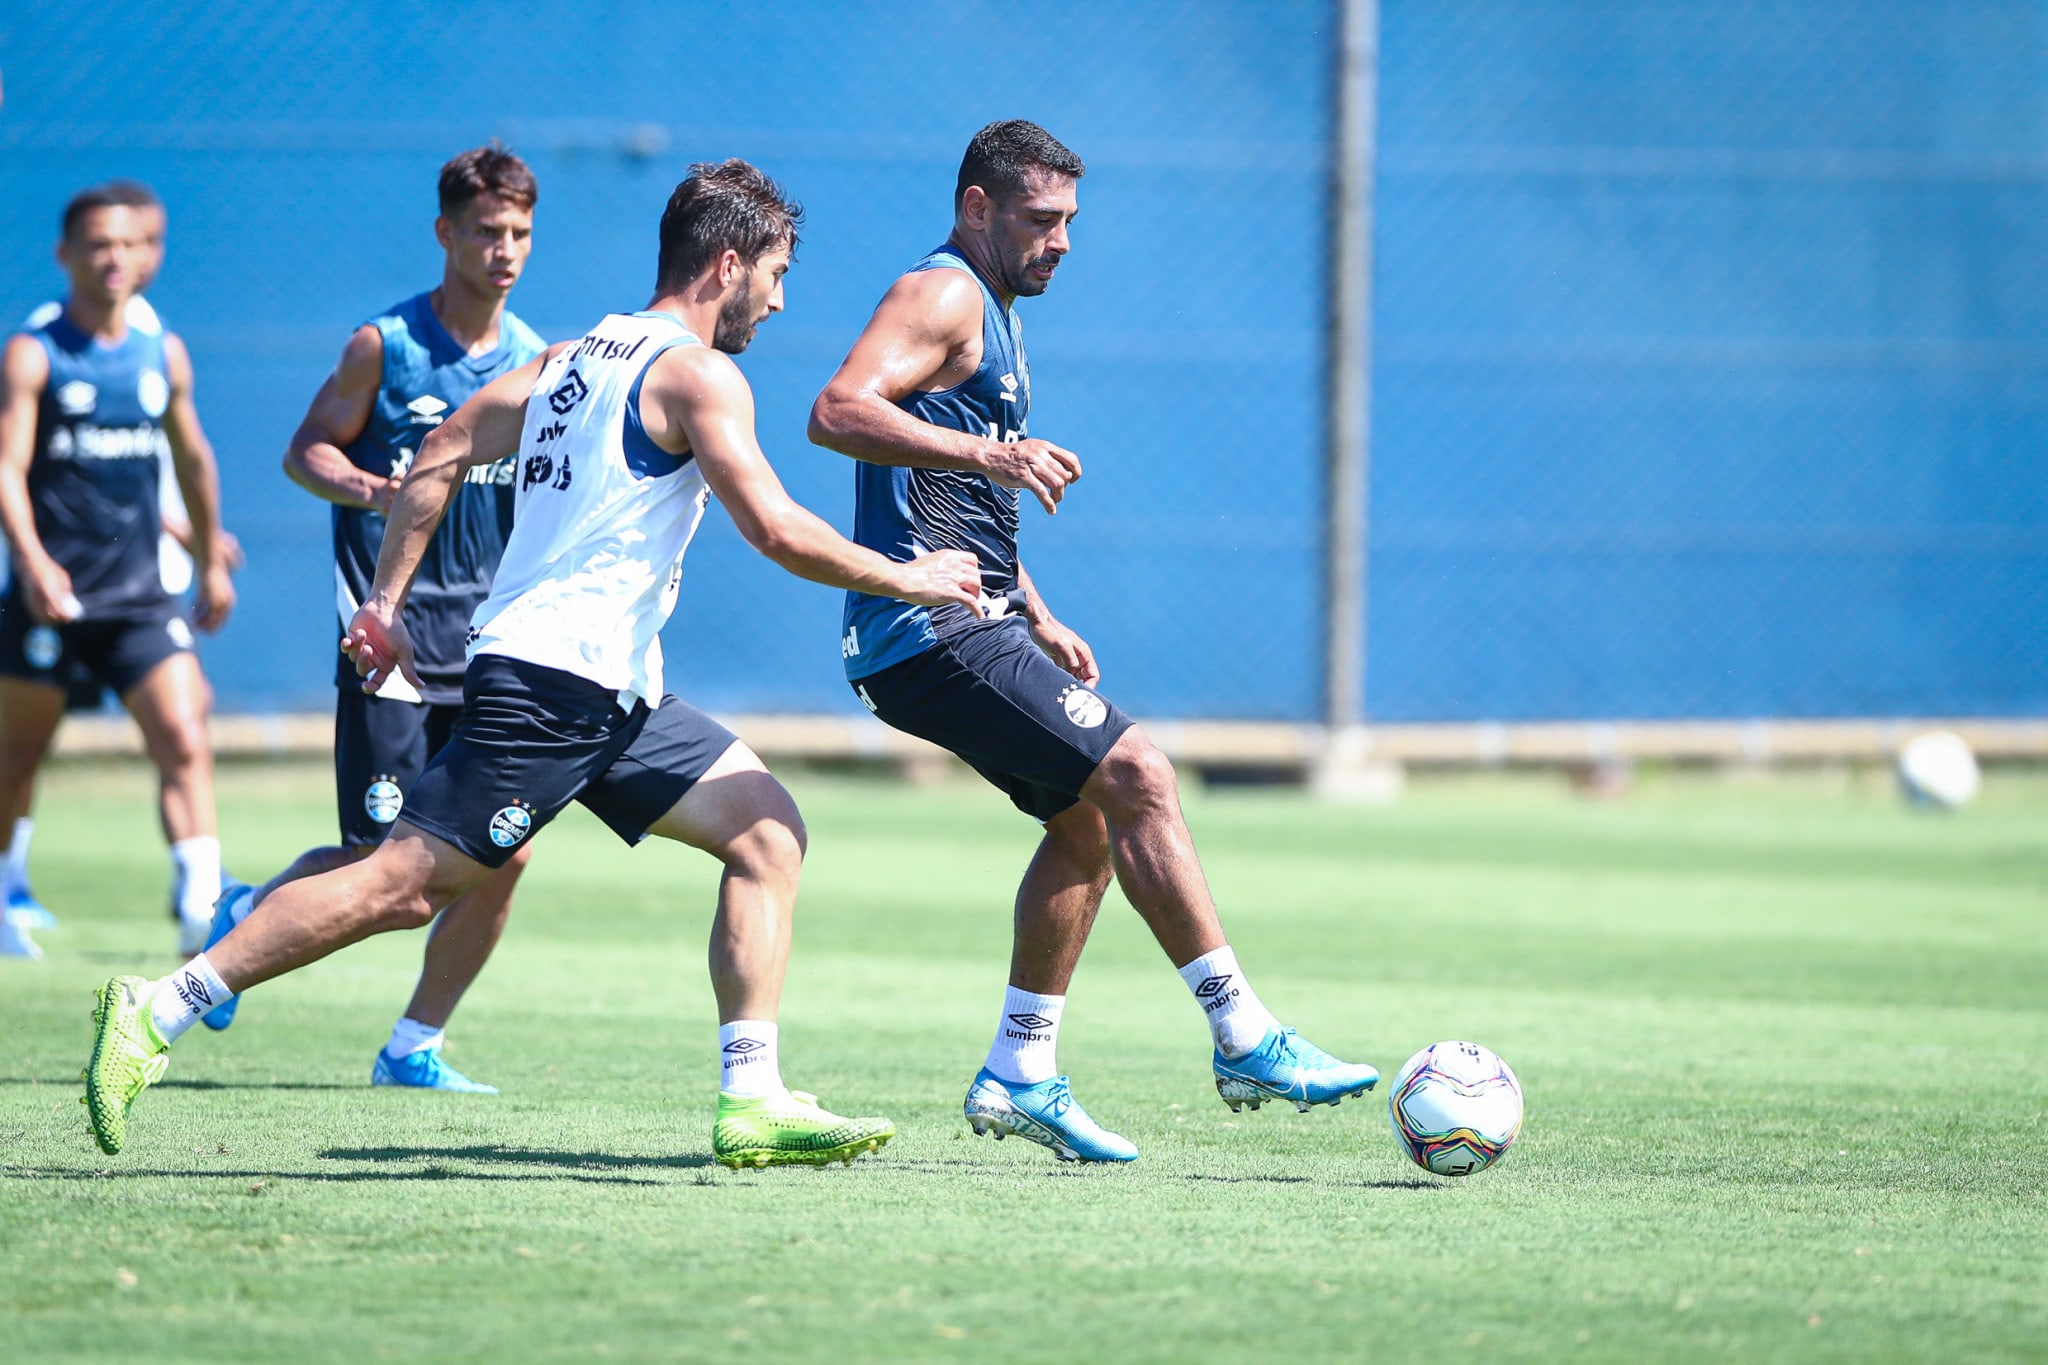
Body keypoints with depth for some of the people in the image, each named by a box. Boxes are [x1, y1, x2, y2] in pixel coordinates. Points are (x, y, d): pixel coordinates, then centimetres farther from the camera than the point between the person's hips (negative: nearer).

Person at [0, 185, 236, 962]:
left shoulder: (164, 356, 9)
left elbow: (191, 458, 24)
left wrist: (212, 561, 29)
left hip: (141, 597, 3)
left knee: (184, 744, -15)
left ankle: (200, 903, -22)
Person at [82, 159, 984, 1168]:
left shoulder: (577, 358, 19)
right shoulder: (697, 374, -8)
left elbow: (440, 458, 18)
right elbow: (777, 531, -16)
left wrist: (386, 601, 19)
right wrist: (906, 580, -3)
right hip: (555, 679, -10)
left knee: (768, 834, 7)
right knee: (403, 884, -11)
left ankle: (753, 1101, -1)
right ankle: (155, 1013, -9)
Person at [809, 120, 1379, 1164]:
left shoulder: (993, 316, 23)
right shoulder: (942, 295, -9)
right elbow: (837, 413, -26)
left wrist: (1040, 621, 25)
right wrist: (989, 453, -33)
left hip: (967, 628, 11)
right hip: (933, 632, -11)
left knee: (1088, 821, 12)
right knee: (1137, 776, -15)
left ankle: (1019, 1076, 14)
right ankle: (1245, 1041, -15)